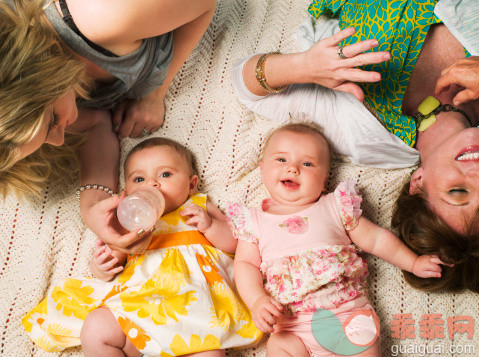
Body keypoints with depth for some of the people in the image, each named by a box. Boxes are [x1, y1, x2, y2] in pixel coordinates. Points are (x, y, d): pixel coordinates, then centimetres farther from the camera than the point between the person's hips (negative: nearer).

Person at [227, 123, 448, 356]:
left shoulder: (335, 207, 10)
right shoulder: (255, 220, 10)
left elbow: (374, 238, 15)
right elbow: (245, 264, 4)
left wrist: (413, 263, 10)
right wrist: (257, 301, -13)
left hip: (347, 310, 1)